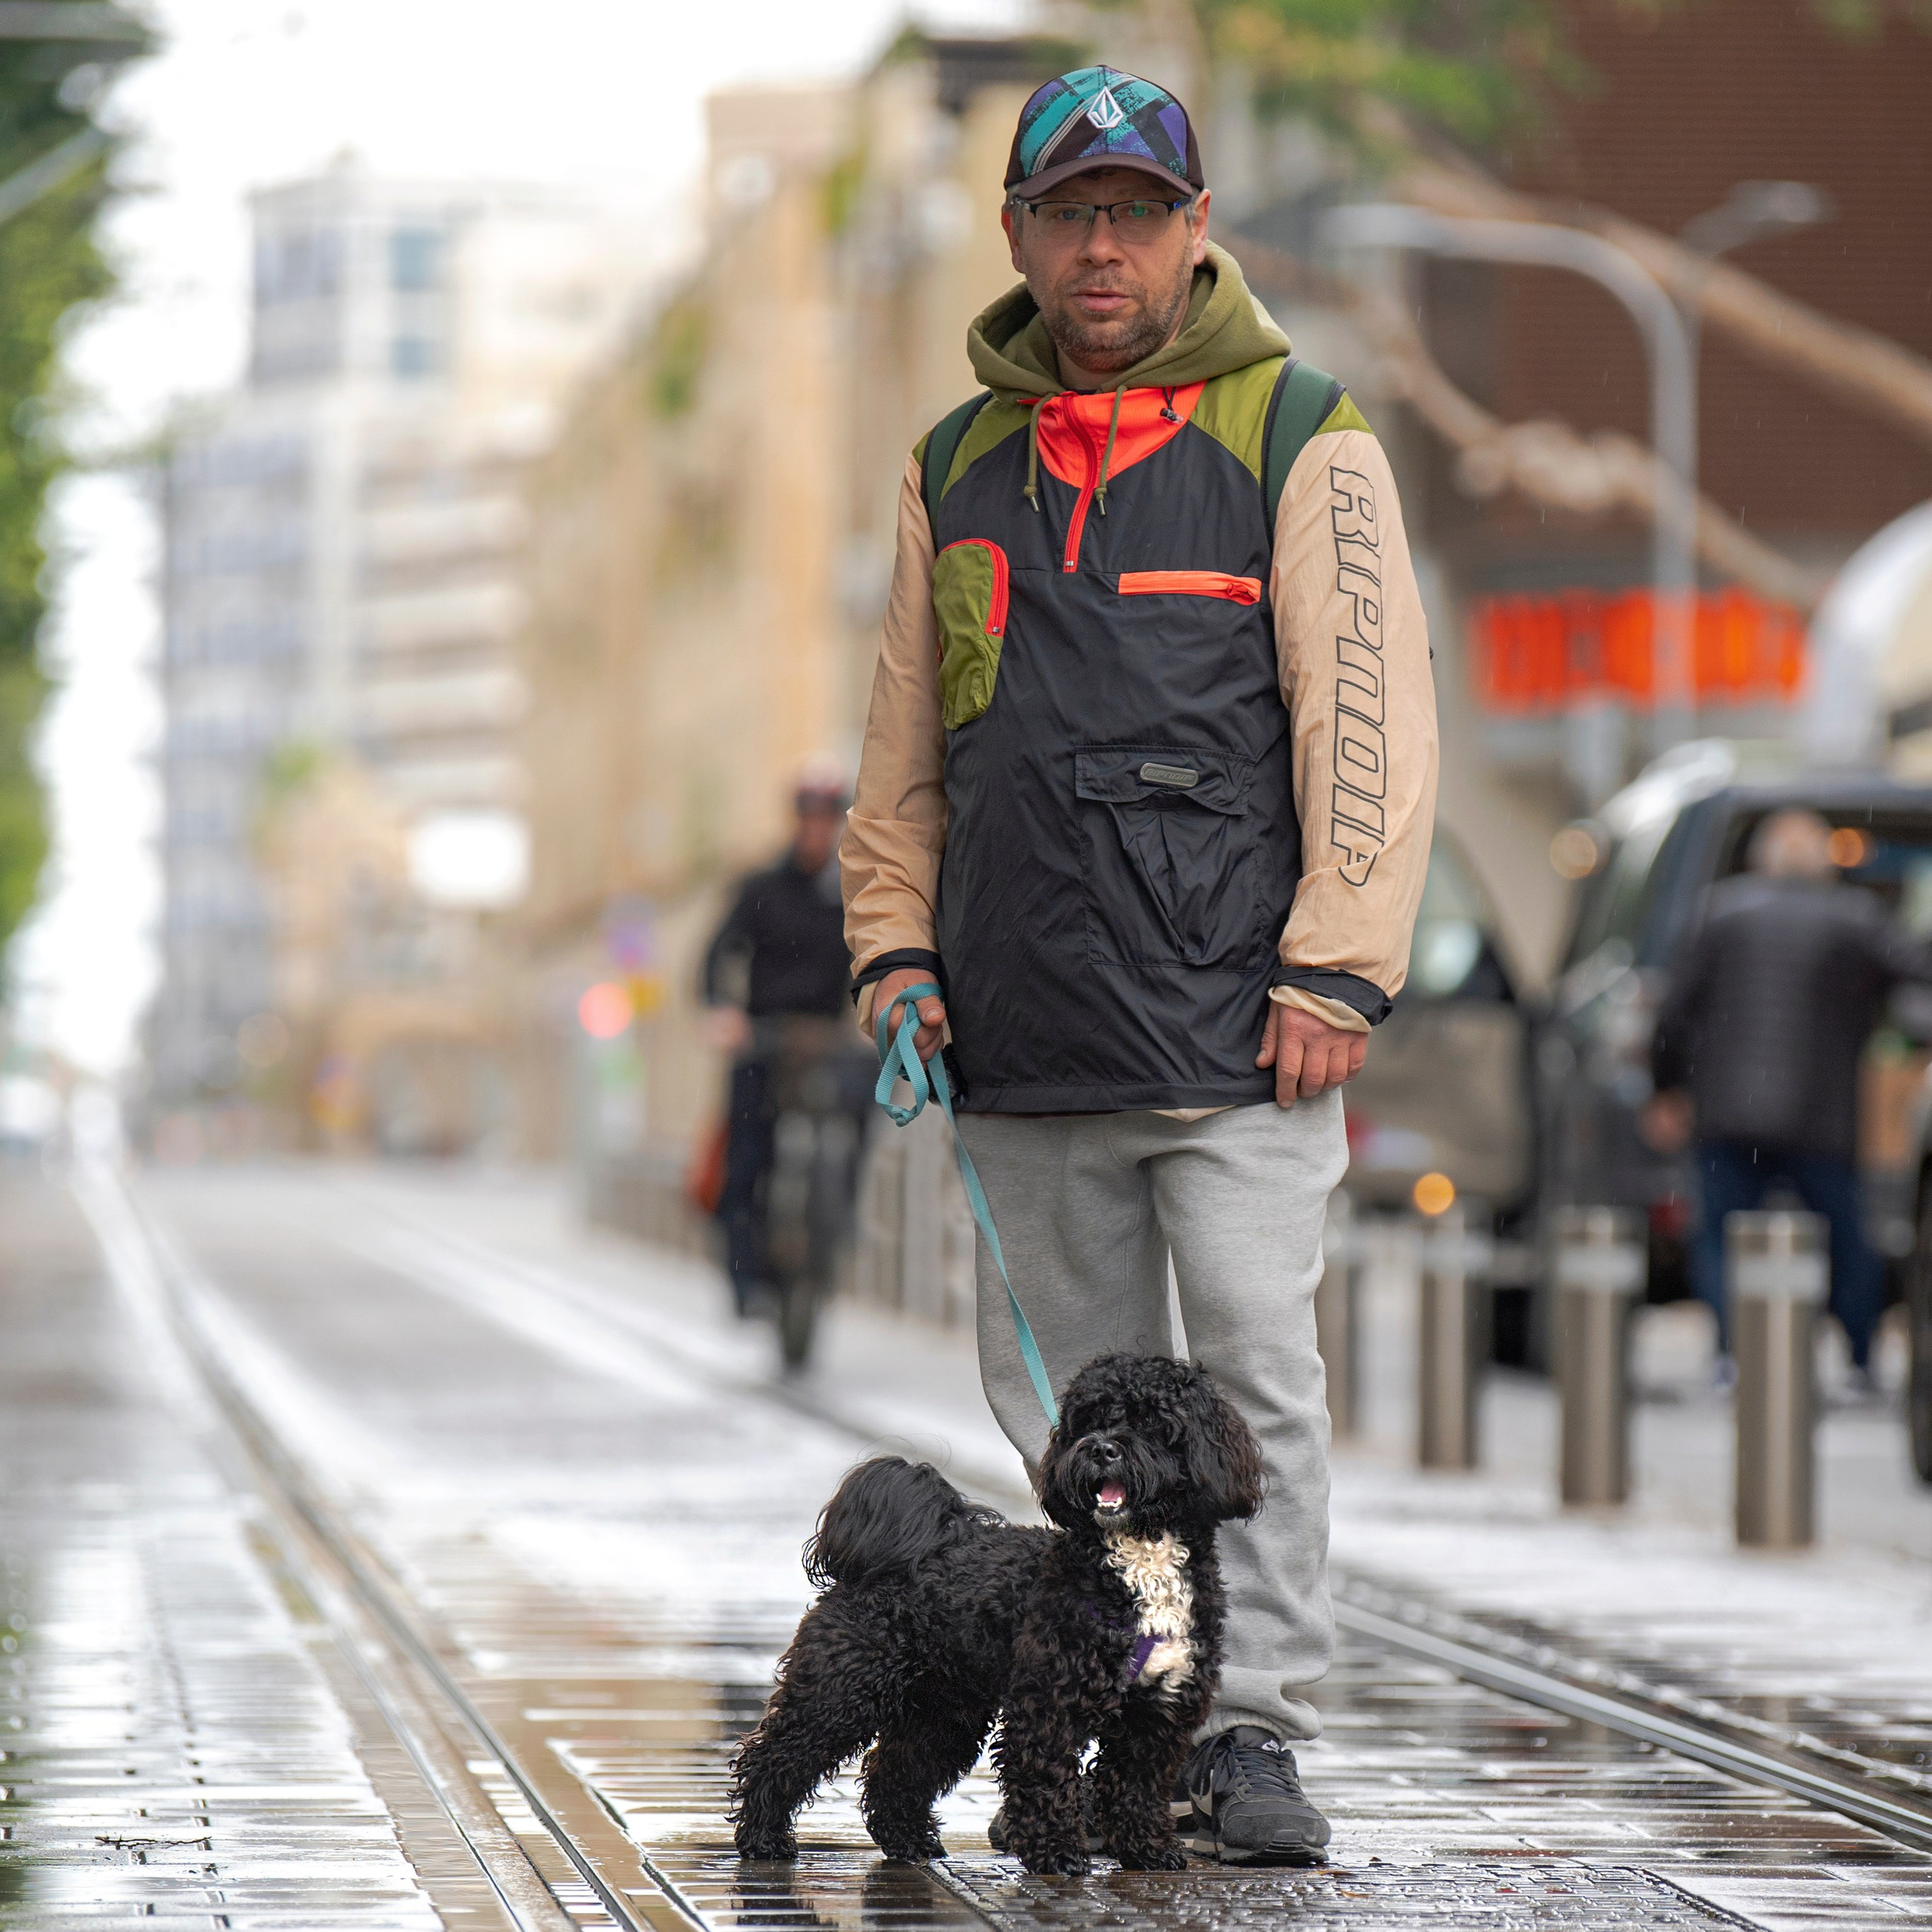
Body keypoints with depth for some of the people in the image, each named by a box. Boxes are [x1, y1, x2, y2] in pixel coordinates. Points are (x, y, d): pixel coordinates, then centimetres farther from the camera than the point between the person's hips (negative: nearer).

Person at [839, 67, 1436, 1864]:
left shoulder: (1298, 437, 1)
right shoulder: (958, 469, 15)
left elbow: (1371, 718, -4)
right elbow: (904, 751, 21)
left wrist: (1333, 970, -11)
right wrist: (894, 946, 10)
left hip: (1232, 1029, -4)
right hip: (1022, 1042, 5)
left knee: (1255, 1378, -8)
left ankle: (1254, 1732, -1)